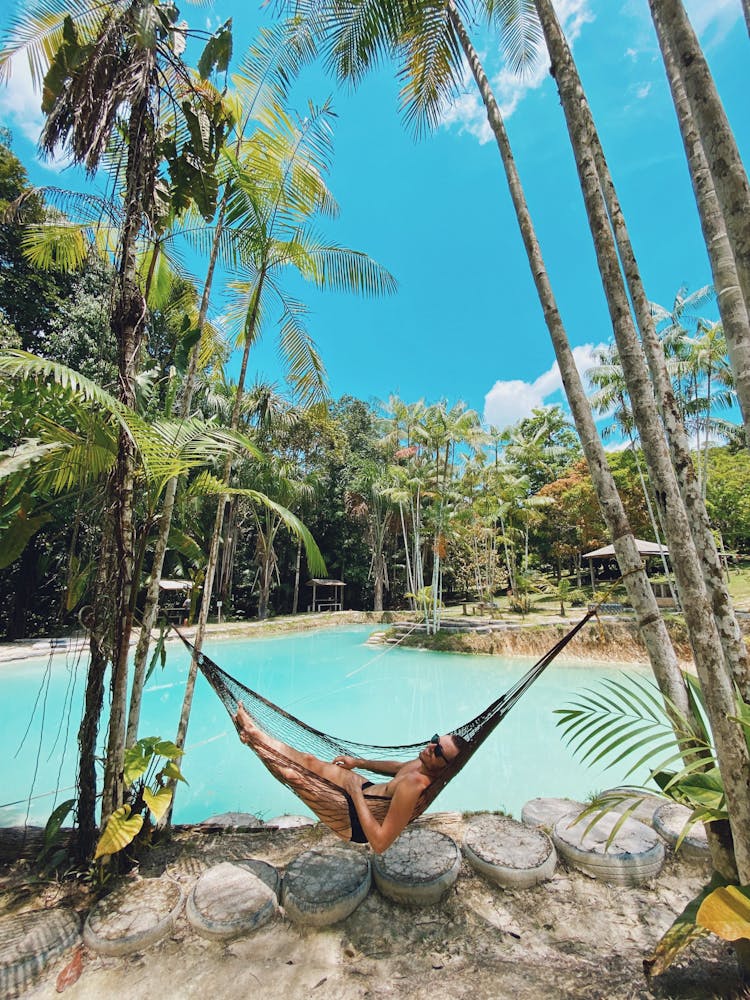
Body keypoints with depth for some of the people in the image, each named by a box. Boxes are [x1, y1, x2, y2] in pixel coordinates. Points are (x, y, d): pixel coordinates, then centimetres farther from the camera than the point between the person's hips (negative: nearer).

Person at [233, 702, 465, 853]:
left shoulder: (412, 786, -40)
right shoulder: (424, 764, -12)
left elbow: (380, 844, -37)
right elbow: (399, 767, 11)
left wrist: (355, 790, -31)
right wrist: (359, 762, 8)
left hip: (356, 817, -7)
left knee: (309, 763, -3)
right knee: (310, 760, 8)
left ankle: (255, 734, 17)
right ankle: (256, 735, 23)